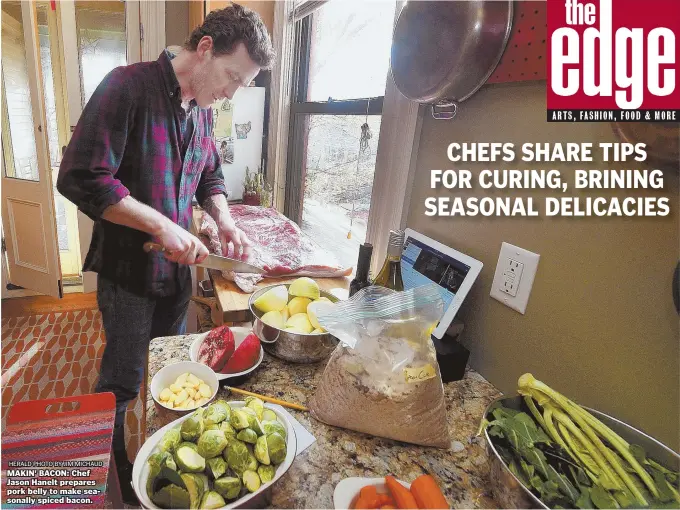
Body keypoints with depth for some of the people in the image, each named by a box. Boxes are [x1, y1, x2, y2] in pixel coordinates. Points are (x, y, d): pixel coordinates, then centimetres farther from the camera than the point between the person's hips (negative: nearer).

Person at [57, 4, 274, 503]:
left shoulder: (202, 109, 5)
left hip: (177, 266, 7)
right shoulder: (129, 86, -17)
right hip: (128, 269, -6)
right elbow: (81, 178, -22)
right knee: (122, 383, 8)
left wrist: (225, 221, -1)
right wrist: (162, 226, -24)